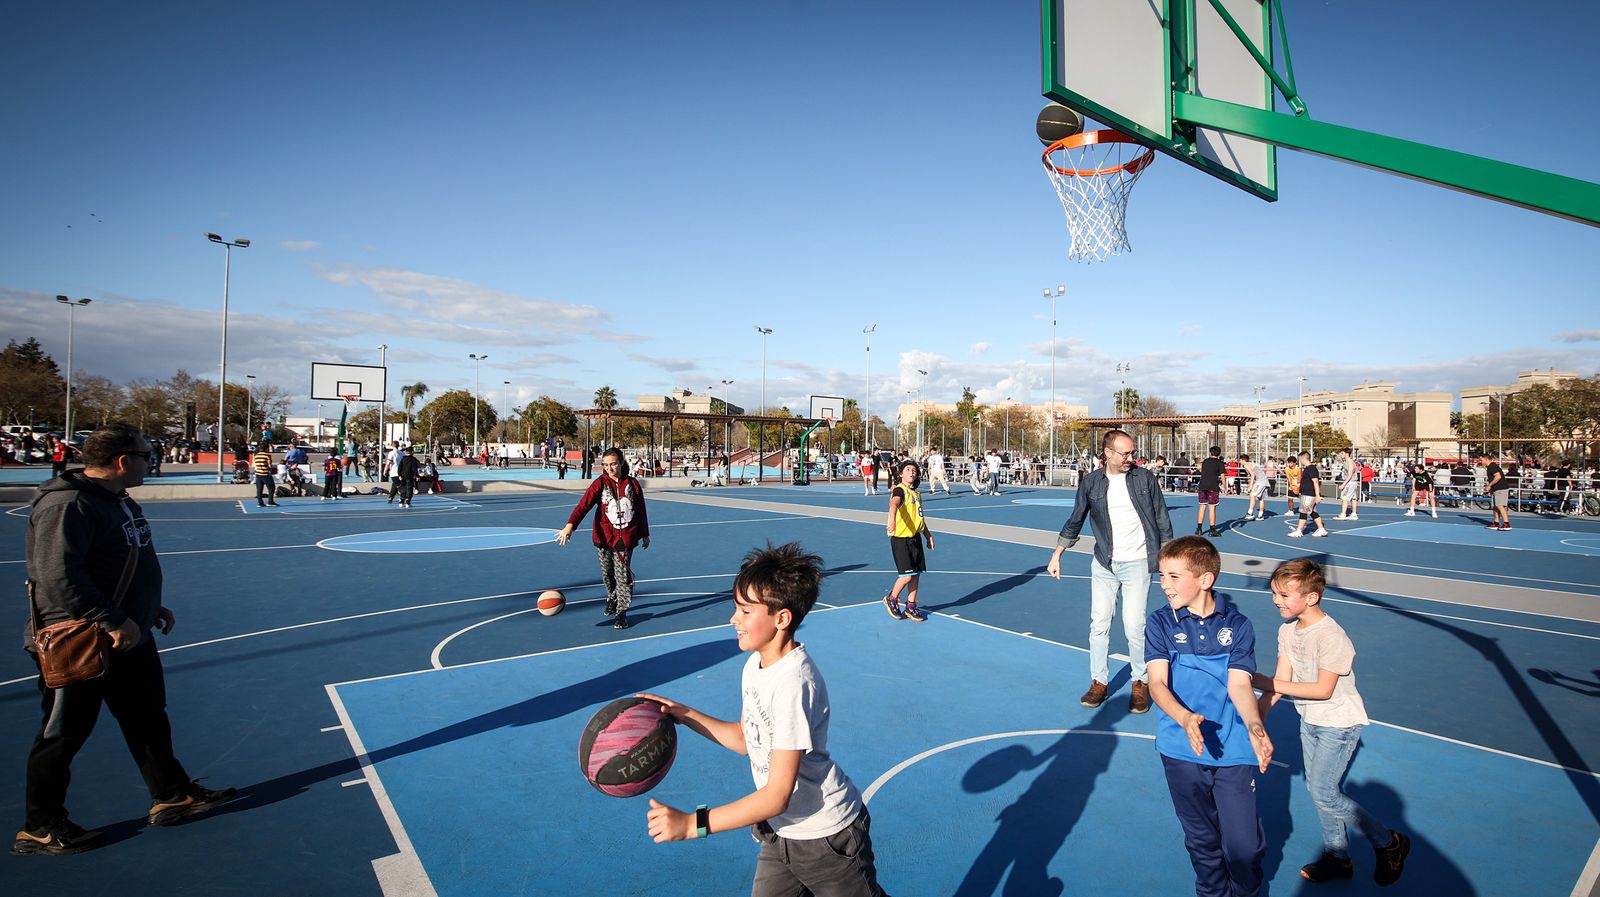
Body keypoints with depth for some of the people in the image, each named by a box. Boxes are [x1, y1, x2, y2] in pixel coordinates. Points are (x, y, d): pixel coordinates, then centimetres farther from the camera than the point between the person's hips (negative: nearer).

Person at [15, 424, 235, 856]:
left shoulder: (119, 500, 8)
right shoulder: (67, 506, -23)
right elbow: (59, 577, -30)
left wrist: (150, 606, 18)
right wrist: (114, 622, -28)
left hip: (130, 638, 10)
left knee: (149, 718, 17)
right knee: (64, 735, 7)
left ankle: (172, 795, 30)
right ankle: (40, 828, 25)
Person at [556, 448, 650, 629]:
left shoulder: (632, 484, -1)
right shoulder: (600, 483, -5)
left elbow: (641, 510, 8)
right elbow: (584, 504, -18)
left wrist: (645, 535, 13)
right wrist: (570, 525, -32)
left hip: (626, 538, -1)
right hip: (603, 537, 1)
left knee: (623, 575, -4)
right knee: (607, 573, 14)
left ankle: (622, 611, 8)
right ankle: (612, 598, 41)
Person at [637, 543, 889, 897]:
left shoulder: (793, 683, -31)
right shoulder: (755, 665, -4)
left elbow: (778, 795, -30)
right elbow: (745, 738, 10)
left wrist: (691, 823, -31)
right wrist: (685, 714, -1)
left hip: (827, 838, -7)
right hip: (780, 831, 7)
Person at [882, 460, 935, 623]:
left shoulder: (916, 493, 15)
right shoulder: (899, 490, -11)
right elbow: (894, 504, -33)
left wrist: (928, 535, 26)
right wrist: (892, 520, -53)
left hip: (915, 537, 8)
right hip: (900, 538, -8)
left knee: (916, 574, 9)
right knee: (907, 575, -9)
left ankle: (910, 607, 23)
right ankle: (891, 599, 16)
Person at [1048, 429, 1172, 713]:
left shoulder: (1145, 478, -3)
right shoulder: (1090, 482, 0)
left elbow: (1162, 520, 5)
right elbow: (1074, 522, 10)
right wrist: (1056, 556, 9)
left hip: (1137, 563, -2)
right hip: (1103, 564, 2)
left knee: (1134, 626, -5)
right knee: (1098, 624, 4)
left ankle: (1140, 683, 16)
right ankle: (1099, 683, 19)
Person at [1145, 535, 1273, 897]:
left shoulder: (1237, 625, -3)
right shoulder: (1160, 623, -5)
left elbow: (1239, 684, -8)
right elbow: (1157, 682, -12)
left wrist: (1254, 726, -26)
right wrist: (1185, 718, -30)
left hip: (1233, 750, 0)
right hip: (1182, 750, 1)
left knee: (1244, 843, 3)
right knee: (1201, 840, 16)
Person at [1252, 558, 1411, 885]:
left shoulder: (1331, 636, -26)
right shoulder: (1287, 631, -2)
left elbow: (1323, 689, -24)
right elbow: (1280, 683, -4)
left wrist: (1275, 684, -26)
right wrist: (1256, 715, -14)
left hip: (1339, 723, -8)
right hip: (1310, 721, 8)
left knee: (1323, 794, -7)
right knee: (1317, 790, 15)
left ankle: (1389, 843, 15)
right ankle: (1337, 857, 32)